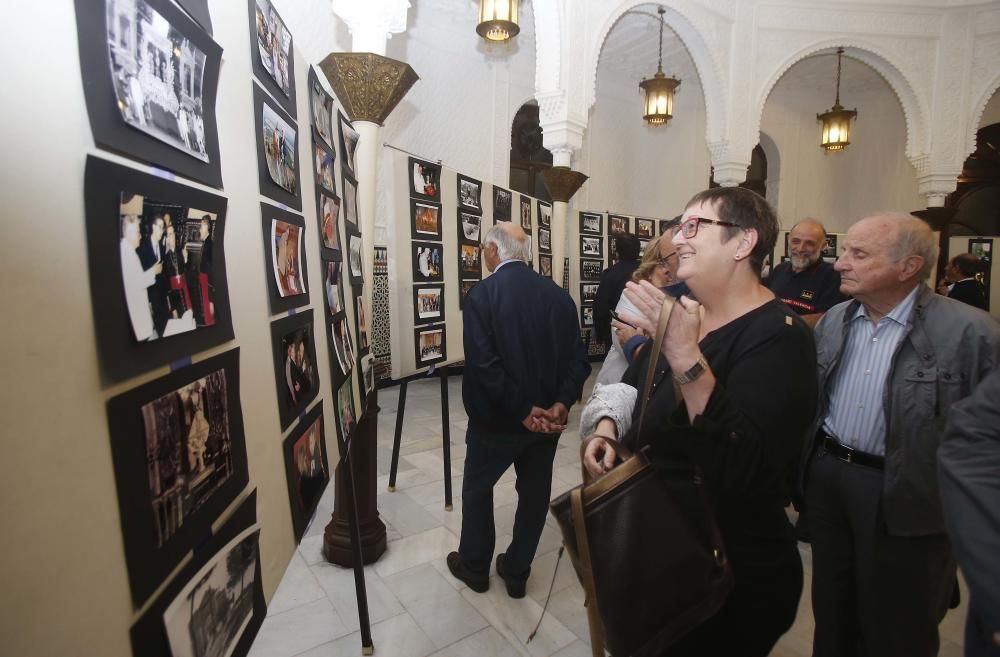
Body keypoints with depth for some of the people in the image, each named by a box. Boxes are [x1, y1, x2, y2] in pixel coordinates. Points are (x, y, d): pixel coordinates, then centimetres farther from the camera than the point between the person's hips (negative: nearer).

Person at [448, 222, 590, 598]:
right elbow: (578, 358, -7)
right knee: (534, 493, 20)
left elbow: (484, 364, -23)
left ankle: (475, 567, 37)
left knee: (477, 488, 19)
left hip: (496, 417, -4)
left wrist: (523, 411, -18)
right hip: (548, 417, 4)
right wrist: (559, 404, -11)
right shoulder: (558, 296, -3)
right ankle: (516, 572, 36)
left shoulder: (481, 295, -16)